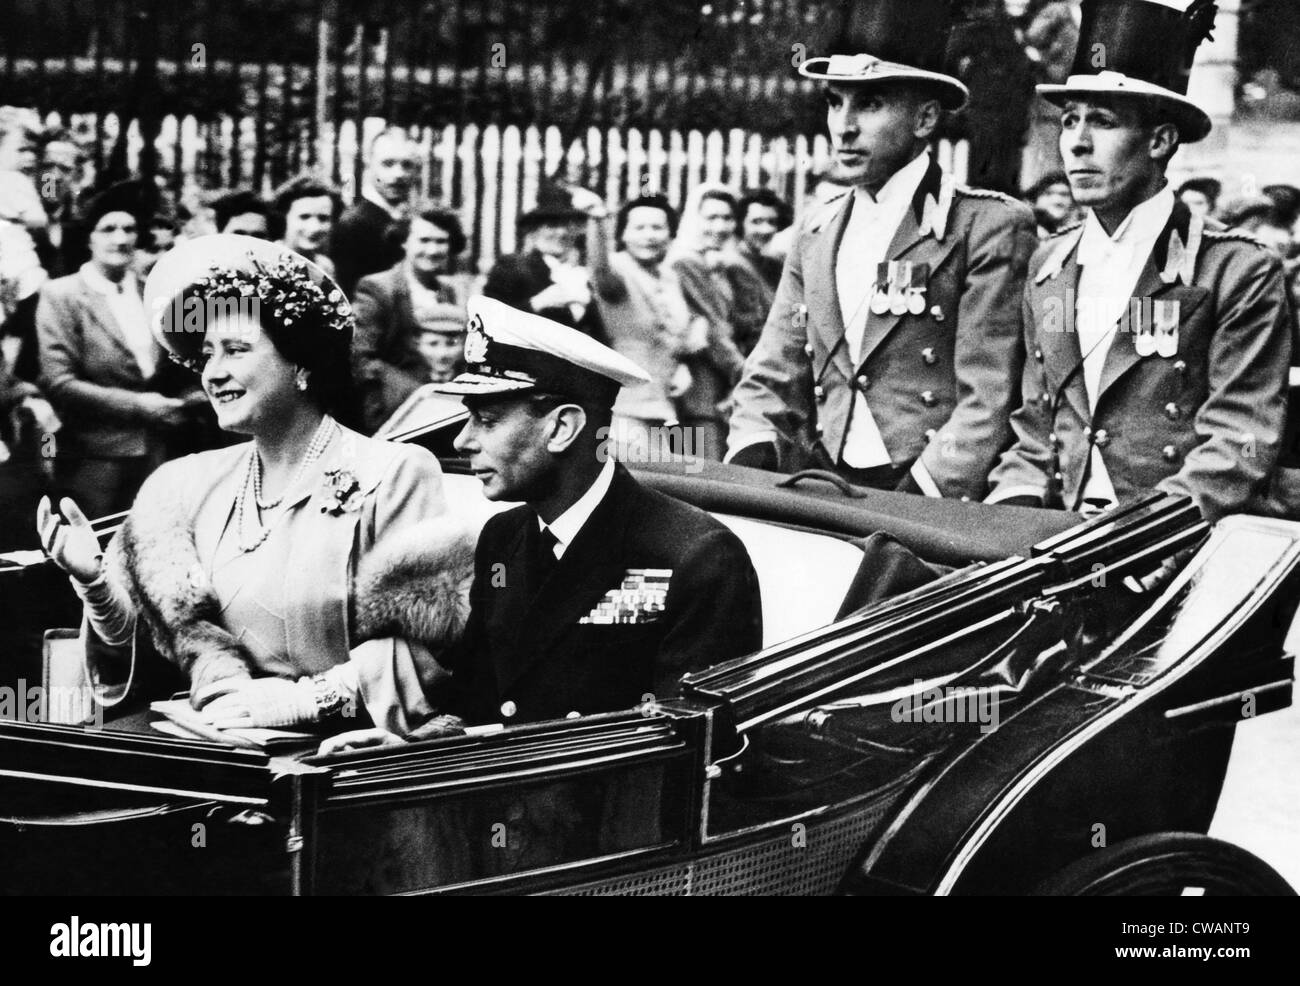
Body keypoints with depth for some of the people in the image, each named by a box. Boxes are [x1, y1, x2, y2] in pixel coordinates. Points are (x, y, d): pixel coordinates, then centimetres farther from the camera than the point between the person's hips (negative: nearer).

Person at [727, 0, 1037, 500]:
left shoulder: (989, 227, -4)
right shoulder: (816, 235, 17)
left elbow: (988, 403, -10)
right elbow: (772, 382, 16)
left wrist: (920, 491, -20)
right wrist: (749, 459, -2)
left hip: (937, 502, -5)